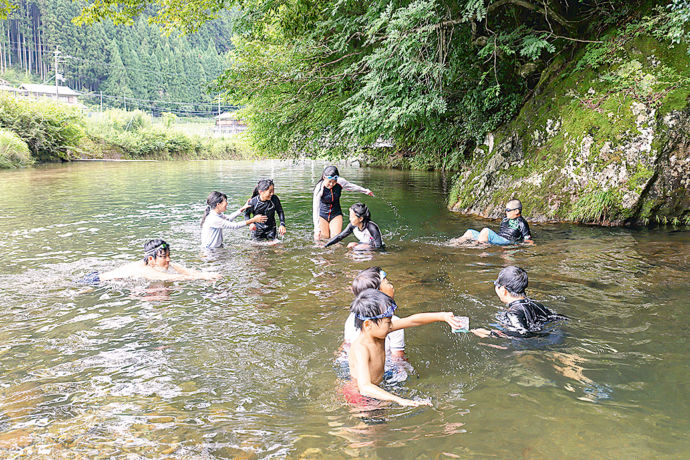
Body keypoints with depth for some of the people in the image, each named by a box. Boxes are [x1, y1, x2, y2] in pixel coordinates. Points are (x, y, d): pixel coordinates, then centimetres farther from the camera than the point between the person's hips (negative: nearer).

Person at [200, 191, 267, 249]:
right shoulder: (214, 219, -25)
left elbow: (228, 218, 21)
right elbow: (234, 226, -21)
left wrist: (243, 208, 18)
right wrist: (253, 220, -16)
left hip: (217, 248, 9)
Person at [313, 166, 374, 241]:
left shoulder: (340, 182, -17)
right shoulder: (319, 188, -26)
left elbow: (352, 187, 6)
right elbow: (316, 209, -28)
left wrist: (365, 191, 22)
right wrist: (316, 229, -34)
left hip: (336, 214, 2)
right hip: (322, 214, -2)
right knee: (323, 238, -4)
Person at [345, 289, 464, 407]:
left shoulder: (379, 330, -9)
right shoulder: (360, 348, -34)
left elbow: (413, 321, -4)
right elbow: (365, 388, -46)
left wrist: (443, 316, -14)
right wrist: (400, 400, -55)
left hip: (376, 390, 8)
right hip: (358, 396, -8)